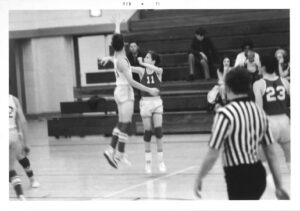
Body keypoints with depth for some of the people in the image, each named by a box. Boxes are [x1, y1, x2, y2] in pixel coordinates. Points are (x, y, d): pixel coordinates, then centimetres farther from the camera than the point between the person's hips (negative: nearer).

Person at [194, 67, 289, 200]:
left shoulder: (225, 114, -14)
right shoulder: (259, 111, 8)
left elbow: (212, 155, -15)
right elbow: (271, 153, 9)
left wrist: (199, 178, 0)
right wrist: (279, 186, 14)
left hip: (239, 177, -8)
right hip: (258, 173, 8)